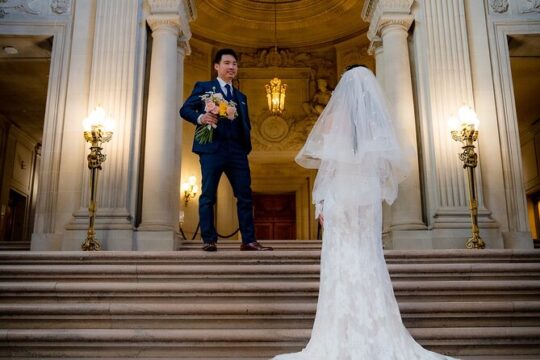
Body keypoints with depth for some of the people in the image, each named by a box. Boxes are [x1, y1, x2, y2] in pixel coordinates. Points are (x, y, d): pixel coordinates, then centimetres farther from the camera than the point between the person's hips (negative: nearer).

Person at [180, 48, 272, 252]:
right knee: (208, 196, -3)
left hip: (237, 150, 5)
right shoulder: (203, 87, 12)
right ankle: (209, 240, 3)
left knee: (245, 196, 0)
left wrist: (246, 145, 3)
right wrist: (200, 117, -19)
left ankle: (248, 240, 4)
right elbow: (185, 109, 2)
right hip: (212, 148, -4)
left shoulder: (241, 97, 25)